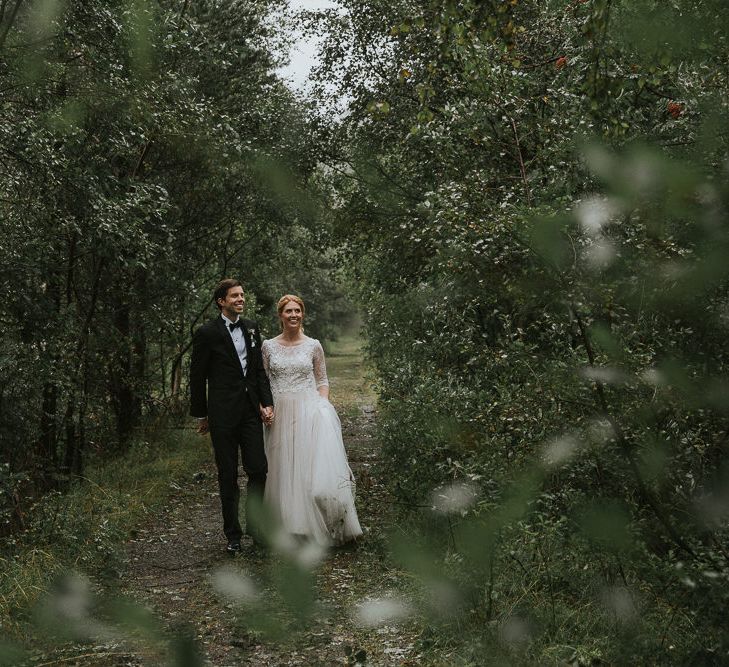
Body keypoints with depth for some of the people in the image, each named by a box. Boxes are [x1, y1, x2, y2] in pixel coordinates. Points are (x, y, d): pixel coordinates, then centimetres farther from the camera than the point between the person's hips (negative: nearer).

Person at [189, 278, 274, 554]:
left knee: (258, 469, 0)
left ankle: (254, 525, 19)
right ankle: (232, 534, 16)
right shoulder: (207, 333, -6)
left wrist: (266, 403, 2)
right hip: (223, 413, -4)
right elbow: (197, 377, -1)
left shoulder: (251, 328, 10)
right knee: (228, 475, 5)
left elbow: (259, 369, 13)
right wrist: (201, 414, 2)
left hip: (250, 410, 4)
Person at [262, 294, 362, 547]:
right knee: (284, 469, 3)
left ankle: (319, 527, 0)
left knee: (316, 466, -11)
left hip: (309, 410, -1)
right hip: (280, 413, 1)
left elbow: (322, 380, 10)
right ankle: (291, 526, 15)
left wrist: (323, 404, -5)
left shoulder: (313, 345, 5)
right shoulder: (269, 346, 6)